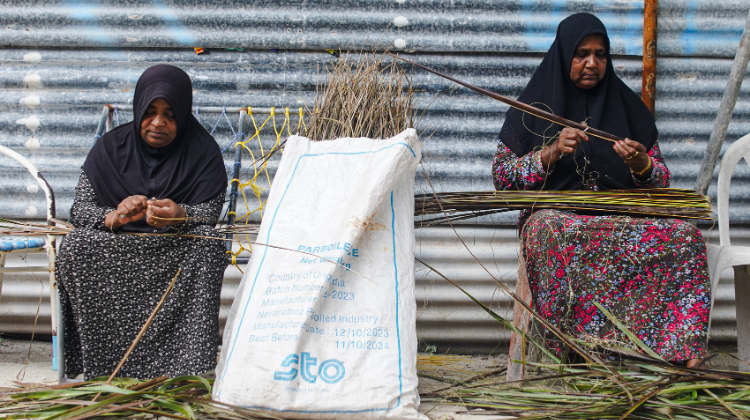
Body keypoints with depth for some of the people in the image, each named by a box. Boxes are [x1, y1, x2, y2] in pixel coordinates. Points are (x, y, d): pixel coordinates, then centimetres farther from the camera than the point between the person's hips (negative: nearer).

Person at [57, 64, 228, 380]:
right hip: (115, 245, 2)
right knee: (75, 247, -28)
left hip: (179, 247, -1)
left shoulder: (203, 150, -1)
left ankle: (187, 366, -32)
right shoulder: (111, 147, 3)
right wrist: (114, 217, -26)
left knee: (206, 245, -34)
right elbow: (79, 208, -2)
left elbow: (210, 211, -10)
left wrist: (179, 215, -35)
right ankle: (104, 365, -25)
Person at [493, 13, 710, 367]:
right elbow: (501, 177, 3)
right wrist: (551, 152, -12)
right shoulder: (536, 106, 10)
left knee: (682, 234, -28)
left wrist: (641, 164, -9)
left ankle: (678, 348, -29)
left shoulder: (628, 107, 16)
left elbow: (660, 183, 14)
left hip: (623, 214, 3)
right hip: (556, 213, -2)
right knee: (561, 234, -40)